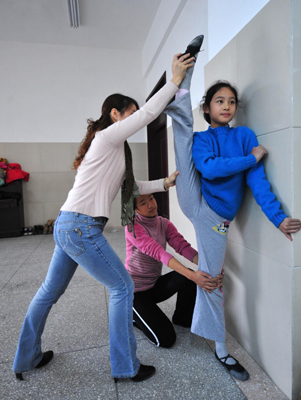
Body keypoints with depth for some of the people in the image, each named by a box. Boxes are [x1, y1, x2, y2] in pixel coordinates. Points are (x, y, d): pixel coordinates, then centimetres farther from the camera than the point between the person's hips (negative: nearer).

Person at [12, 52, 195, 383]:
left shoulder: (114, 149, 19)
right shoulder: (107, 136, -7)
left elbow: (132, 187, 20)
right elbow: (148, 113, -12)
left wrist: (165, 183, 18)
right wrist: (175, 80, -2)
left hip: (67, 225, 10)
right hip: (80, 228, -10)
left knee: (50, 291, 19)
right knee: (122, 287, 1)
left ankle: (26, 358, 40)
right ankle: (126, 367, 17)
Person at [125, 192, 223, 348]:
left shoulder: (164, 224, -3)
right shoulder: (133, 226, -22)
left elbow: (183, 247, -18)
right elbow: (158, 252, -34)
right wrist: (193, 275, -45)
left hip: (155, 285, 6)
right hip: (135, 290, -5)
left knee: (187, 278, -23)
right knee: (165, 339, -13)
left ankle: (183, 318, 5)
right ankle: (133, 315, 13)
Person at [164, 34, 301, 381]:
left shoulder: (246, 135, 7)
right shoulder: (201, 138, 6)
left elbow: (257, 180, -3)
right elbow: (209, 168, -16)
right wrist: (251, 158, -10)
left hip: (216, 219, 1)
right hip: (194, 202, 0)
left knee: (212, 280, 10)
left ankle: (220, 350, 29)